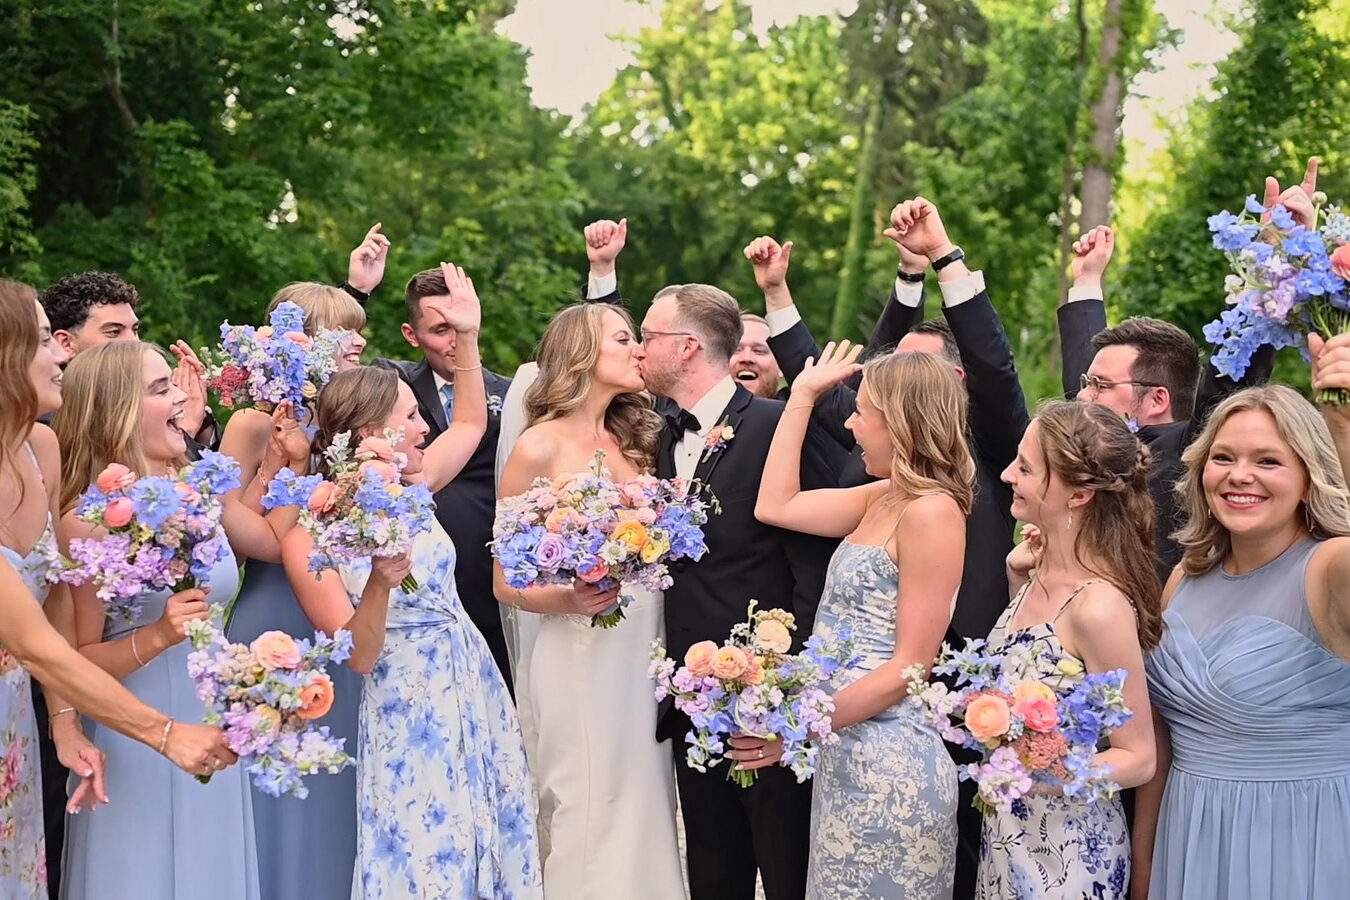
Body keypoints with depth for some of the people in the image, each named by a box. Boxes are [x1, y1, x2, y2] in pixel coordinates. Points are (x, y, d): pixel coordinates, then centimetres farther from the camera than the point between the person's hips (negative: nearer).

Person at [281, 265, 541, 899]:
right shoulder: (310, 535, -13)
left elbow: (471, 423, 23)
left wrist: (468, 338, 13)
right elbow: (358, 656, -16)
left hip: (479, 699, 6)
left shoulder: (409, 490, 4)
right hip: (411, 715, -6)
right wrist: (380, 583, -32)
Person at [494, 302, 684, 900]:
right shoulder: (540, 448, -5)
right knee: (588, 825, -3)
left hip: (647, 654, 5)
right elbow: (506, 583, -3)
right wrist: (569, 599, -20)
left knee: (646, 814, 6)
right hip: (579, 659, -5)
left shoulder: (638, 440, 11)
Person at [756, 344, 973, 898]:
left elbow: (909, 667, -18)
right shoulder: (883, 498, 9)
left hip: (888, 761, -9)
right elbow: (775, 506, 13)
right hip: (846, 750, 9)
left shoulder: (931, 511, -17)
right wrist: (802, 395, 13)